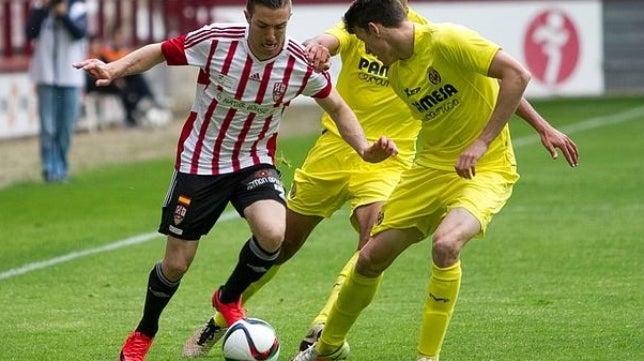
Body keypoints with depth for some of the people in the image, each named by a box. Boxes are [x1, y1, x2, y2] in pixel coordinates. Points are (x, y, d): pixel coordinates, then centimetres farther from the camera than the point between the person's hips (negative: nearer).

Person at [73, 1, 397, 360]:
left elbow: (337, 107, 2)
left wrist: (364, 148, -13)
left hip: (255, 162, 1)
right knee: (176, 264, 2)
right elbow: (160, 52, -6)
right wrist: (113, 70, -21)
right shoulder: (216, 40, -21)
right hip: (199, 163, -1)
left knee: (272, 234, -28)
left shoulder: (301, 63, -16)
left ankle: (229, 298, 4)